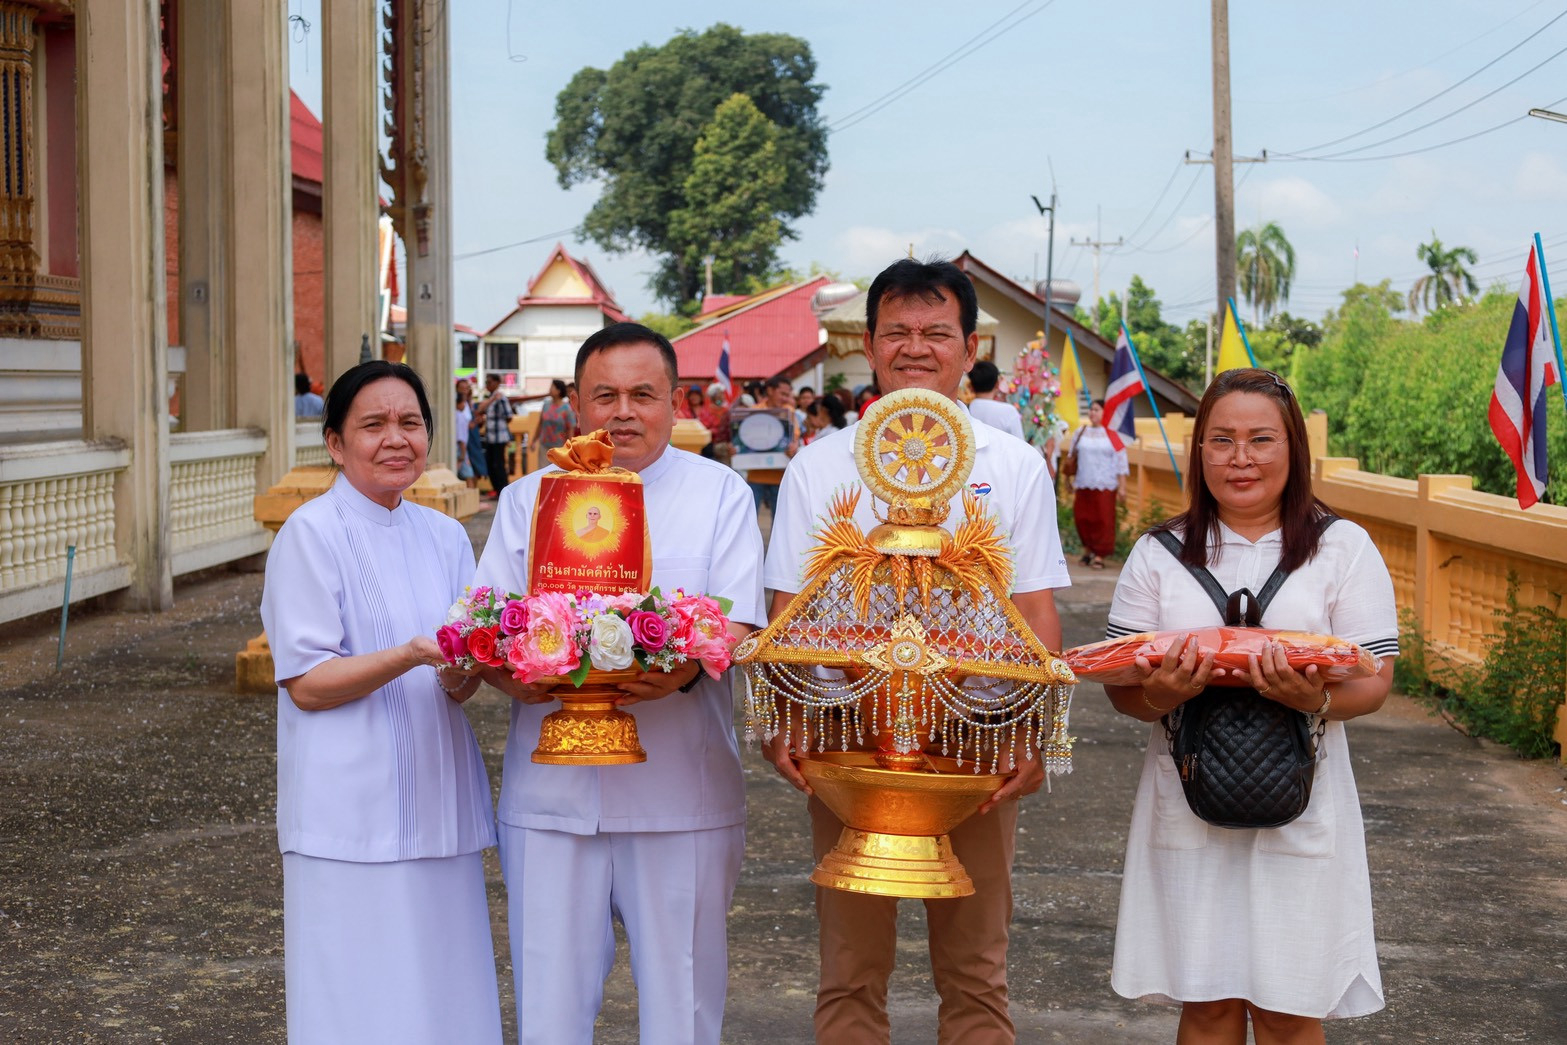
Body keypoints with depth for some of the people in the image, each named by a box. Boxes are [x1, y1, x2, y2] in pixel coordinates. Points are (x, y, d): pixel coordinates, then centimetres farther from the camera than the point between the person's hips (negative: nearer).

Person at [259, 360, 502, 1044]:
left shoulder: (445, 537, 12)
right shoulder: (311, 534, -6)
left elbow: (458, 685, 10)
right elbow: (306, 684, -11)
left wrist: (460, 675, -14)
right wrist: (410, 656, -23)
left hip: (436, 802, 6)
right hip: (351, 810, -6)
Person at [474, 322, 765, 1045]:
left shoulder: (720, 493, 7)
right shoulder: (528, 499, 14)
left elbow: (738, 626, -2)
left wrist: (685, 671, -24)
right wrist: (514, 677, -16)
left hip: (681, 797, -1)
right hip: (551, 795, 2)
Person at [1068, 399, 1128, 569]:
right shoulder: (1081, 432, 11)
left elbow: (1121, 461, 0)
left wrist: (1122, 486, -4)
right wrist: (1072, 482, 11)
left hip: (1105, 486, -3)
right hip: (1083, 485, 3)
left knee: (1103, 520, -5)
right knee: (1082, 518, 2)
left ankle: (1099, 555, 3)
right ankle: (1088, 549, 21)